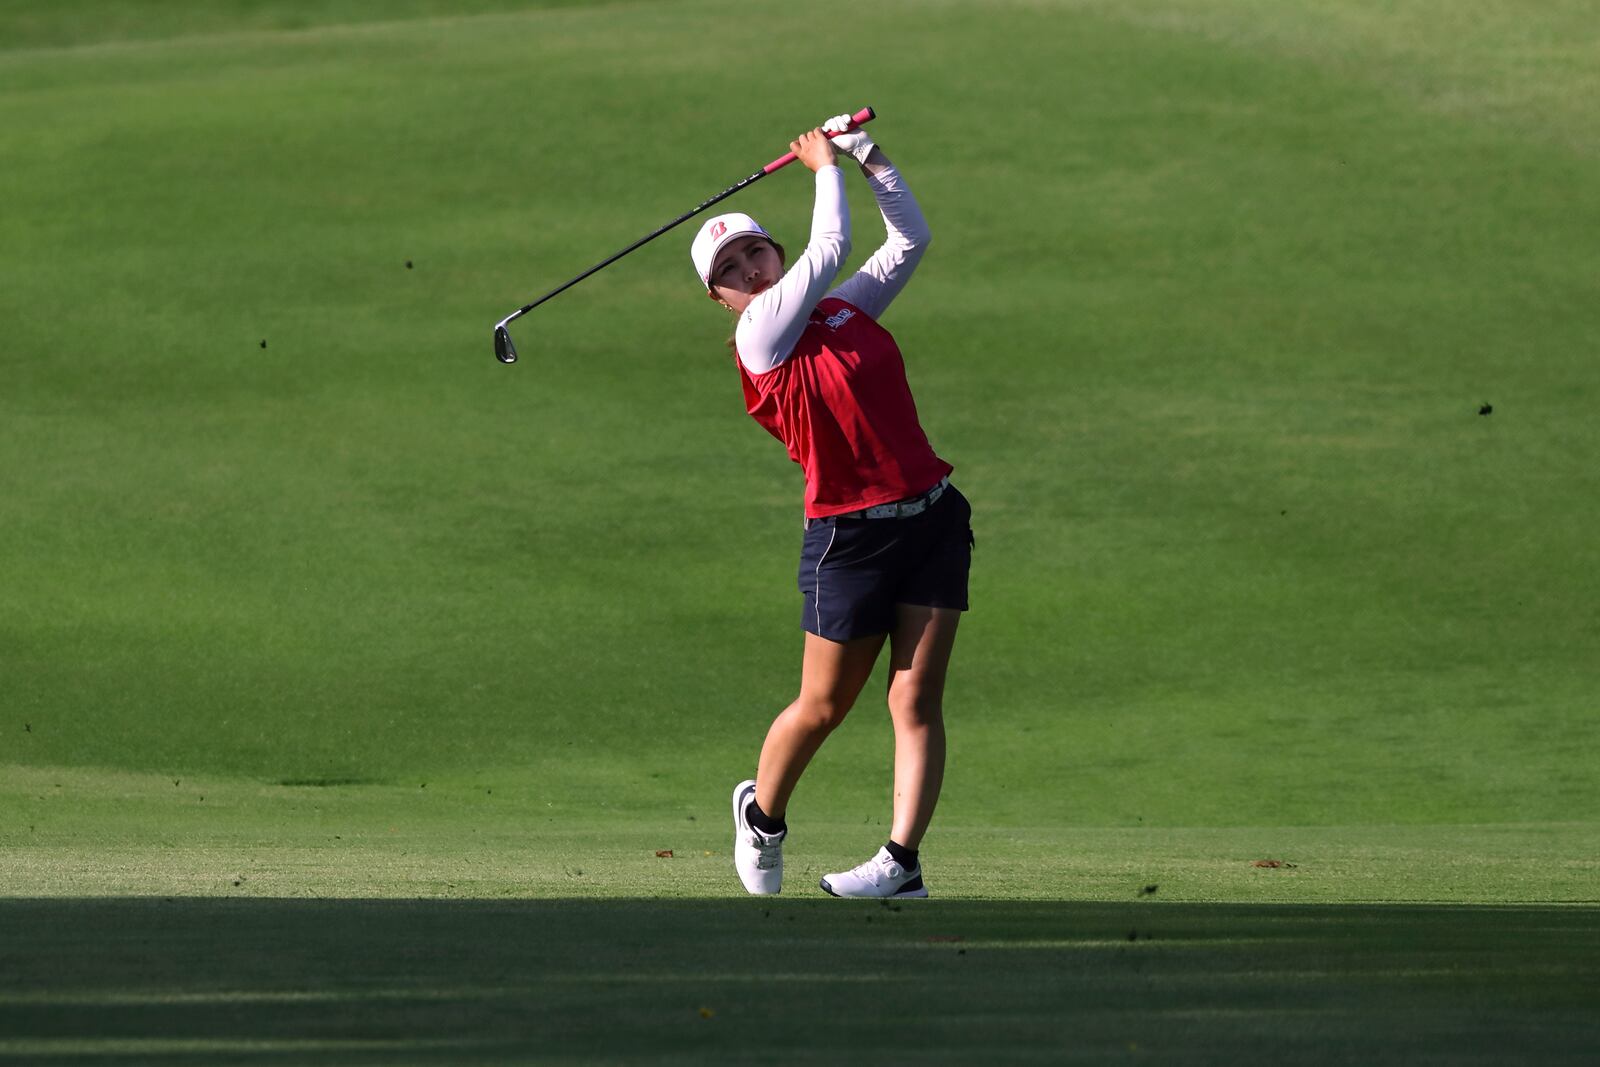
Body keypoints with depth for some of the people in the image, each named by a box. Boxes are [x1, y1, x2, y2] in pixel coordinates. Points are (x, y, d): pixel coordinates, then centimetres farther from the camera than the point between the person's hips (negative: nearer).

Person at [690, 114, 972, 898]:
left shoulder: (848, 308, 13)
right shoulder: (760, 335, -7)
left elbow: (910, 239, 20)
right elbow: (828, 249, -15)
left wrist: (871, 159, 11)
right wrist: (826, 167, -1)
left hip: (931, 516, 5)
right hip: (849, 533, -5)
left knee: (917, 699, -5)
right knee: (823, 707, 5)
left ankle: (903, 860, -5)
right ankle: (762, 814, 32)